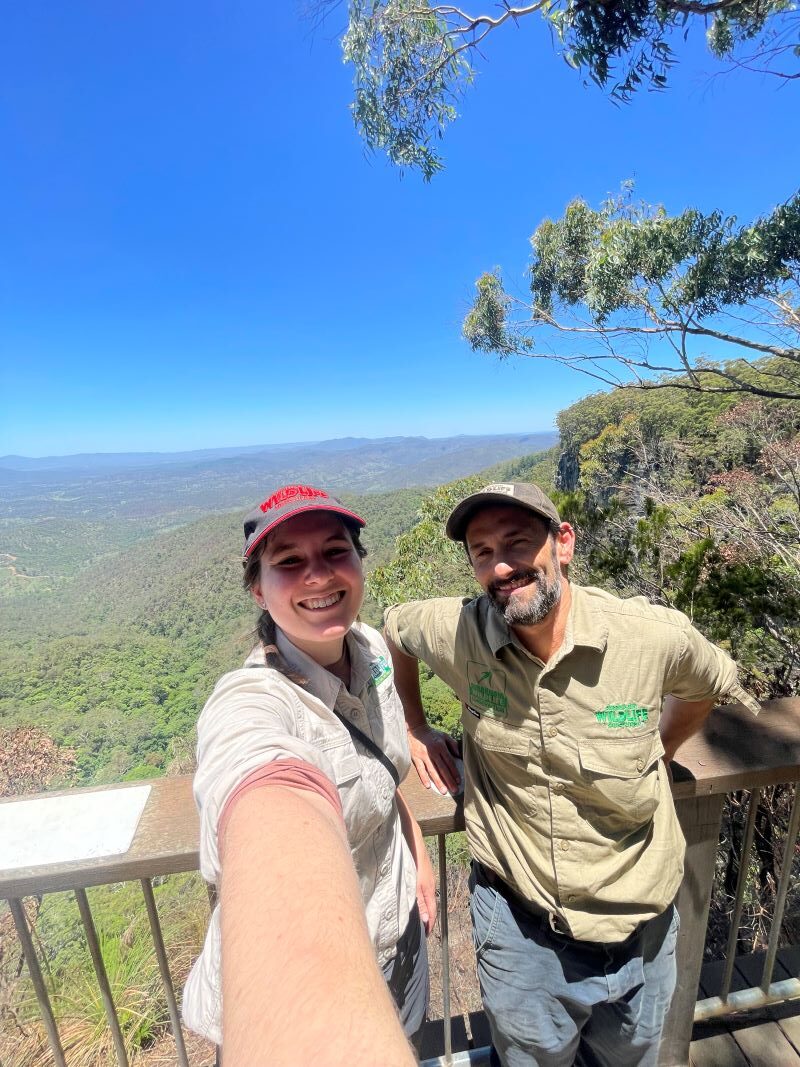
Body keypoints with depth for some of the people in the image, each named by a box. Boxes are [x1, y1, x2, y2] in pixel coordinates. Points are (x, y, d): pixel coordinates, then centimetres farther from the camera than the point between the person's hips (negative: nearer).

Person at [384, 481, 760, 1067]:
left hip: (638, 930, 2)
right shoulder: (455, 631, -22)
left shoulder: (657, 635, -21)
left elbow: (711, 684, 3)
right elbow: (394, 627, 2)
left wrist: (658, 754, 4)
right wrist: (416, 727, 5)